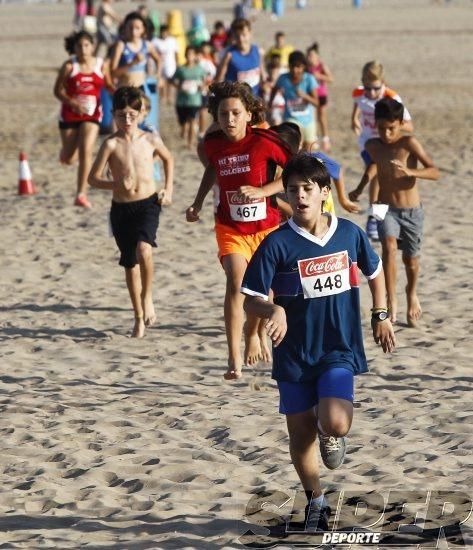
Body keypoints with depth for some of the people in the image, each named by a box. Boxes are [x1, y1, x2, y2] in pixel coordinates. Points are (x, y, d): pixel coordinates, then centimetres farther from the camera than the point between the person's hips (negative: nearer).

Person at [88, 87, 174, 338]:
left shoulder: (150, 140, -1)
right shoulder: (111, 144, -7)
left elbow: (168, 159, 19)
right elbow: (93, 178, -7)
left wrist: (168, 189, 11)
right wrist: (115, 184, -24)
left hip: (148, 204, -1)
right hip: (121, 208, 1)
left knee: (144, 250, -27)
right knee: (130, 263, 9)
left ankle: (147, 296, -3)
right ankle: (139, 318, 23)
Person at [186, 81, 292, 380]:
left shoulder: (265, 141, -18)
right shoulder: (213, 143, -5)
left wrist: (262, 191, -23)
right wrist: (198, 203, 16)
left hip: (266, 226, -1)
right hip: (230, 226, 1)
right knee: (236, 283, -19)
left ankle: (252, 333, 48)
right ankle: (234, 359, -22)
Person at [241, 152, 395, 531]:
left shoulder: (349, 234, -3)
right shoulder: (277, 244, -11)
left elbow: (374, 271, 17)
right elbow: (250, 300, -10)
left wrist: (381, 316, 13)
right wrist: (274, 310, -30)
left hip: (340, 349, 0)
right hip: (294, 354, 0)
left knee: (334, 424, -20)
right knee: (301, 434, 8)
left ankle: (331, 435, 18)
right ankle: (315, 501, 30)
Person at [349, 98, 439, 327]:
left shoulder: (409, 144, -16)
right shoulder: (372, 146, -3)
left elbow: (435, 172, -23)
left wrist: (410, 172, -39)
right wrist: (360, 188, 23)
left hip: (411, 211, -1)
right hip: (386, 210, 1)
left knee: (410, 259, 14)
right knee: (389, 246, -26)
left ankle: (412, 293, 45)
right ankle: (391, 300, -24)